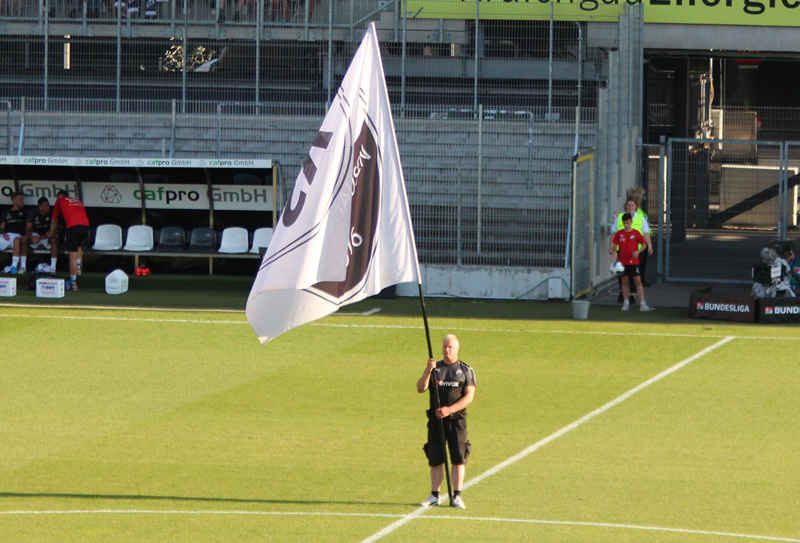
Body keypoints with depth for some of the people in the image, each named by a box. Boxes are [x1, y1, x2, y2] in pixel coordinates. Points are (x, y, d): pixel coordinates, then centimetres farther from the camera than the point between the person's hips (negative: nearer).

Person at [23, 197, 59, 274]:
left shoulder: (51, 213, -15)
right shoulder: (33, 212, -12)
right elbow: (28, 229, -15)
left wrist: (41, 238, -32)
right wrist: (32, 238, -37)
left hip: (46, 236, -1)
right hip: (35, 235, 1)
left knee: (54, 239, -35)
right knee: (24, 238, -30)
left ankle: (53, 267, -37)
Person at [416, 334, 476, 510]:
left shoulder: (466, 370, 6)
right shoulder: (434, 368, 11)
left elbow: (469, 396, -4)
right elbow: (420, 389, -1)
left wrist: (449, 409, -15)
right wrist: (428, 372, -18)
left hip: (457, 419, -2)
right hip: (436, 419, 2)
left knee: (458, 458, -5)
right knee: (435, 459, 3)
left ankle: (457, 496, -1)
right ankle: (434, 495, 9)